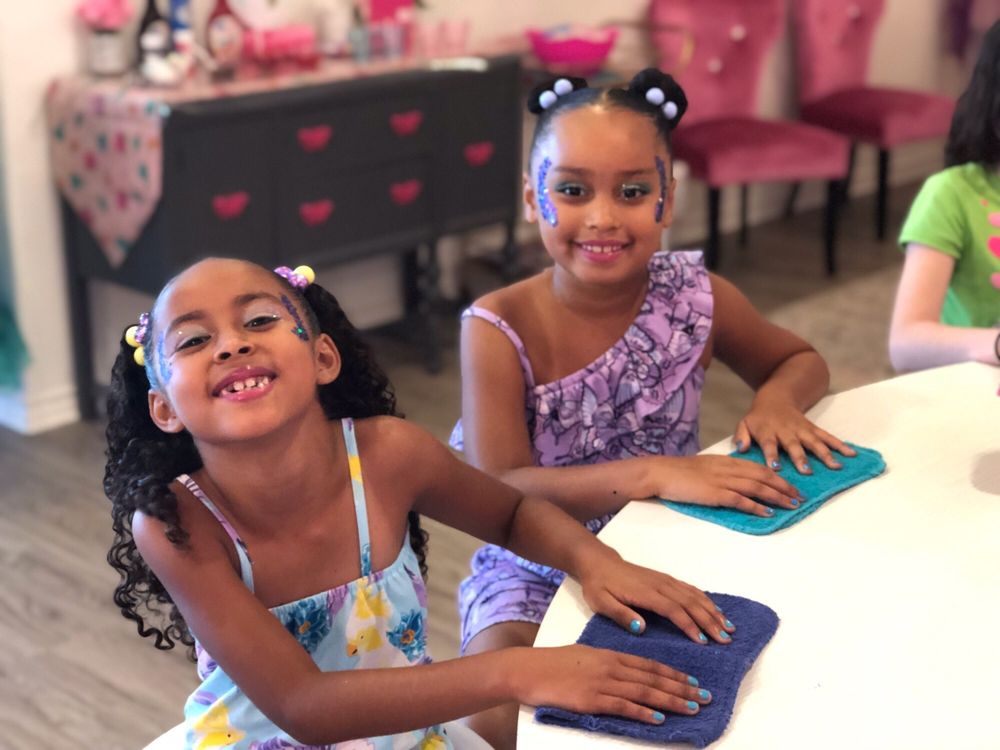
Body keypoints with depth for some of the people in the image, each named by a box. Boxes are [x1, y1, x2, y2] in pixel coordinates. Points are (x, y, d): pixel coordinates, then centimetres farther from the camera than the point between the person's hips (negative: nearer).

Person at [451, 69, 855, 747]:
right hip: (537, 571, -2)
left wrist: (778, 398, -12)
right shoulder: (499, 330, -13)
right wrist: (648, 474, -33)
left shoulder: (695, 297, -5)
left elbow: (801, 360, 13)